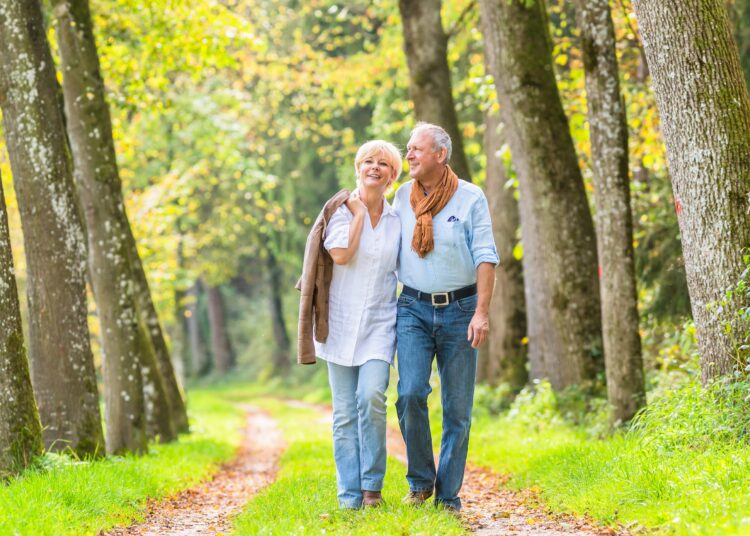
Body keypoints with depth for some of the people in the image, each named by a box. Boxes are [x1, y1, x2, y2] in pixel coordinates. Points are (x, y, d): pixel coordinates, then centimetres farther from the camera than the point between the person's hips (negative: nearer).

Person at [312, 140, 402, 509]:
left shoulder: (397, 219, 8)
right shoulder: (342, 210, 1)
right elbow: (341, 254, -16)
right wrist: (359, 213, -8)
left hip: (379, 324, 1)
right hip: (342, 322, -1)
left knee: (372, 396, -20)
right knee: (344, 413, -1)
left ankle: (372, 485, -6)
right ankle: (349, 496, 5)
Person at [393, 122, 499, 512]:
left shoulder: (470, 198, -2)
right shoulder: (402, 197, 8)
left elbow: (485, 257, -5)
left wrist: (482, 312, -14)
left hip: (459, 308, -2)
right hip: (414, 308, 2)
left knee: (458, 408, 1)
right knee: (410, 394, -15)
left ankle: (448, 496, 10)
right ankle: (420, 481, 4)